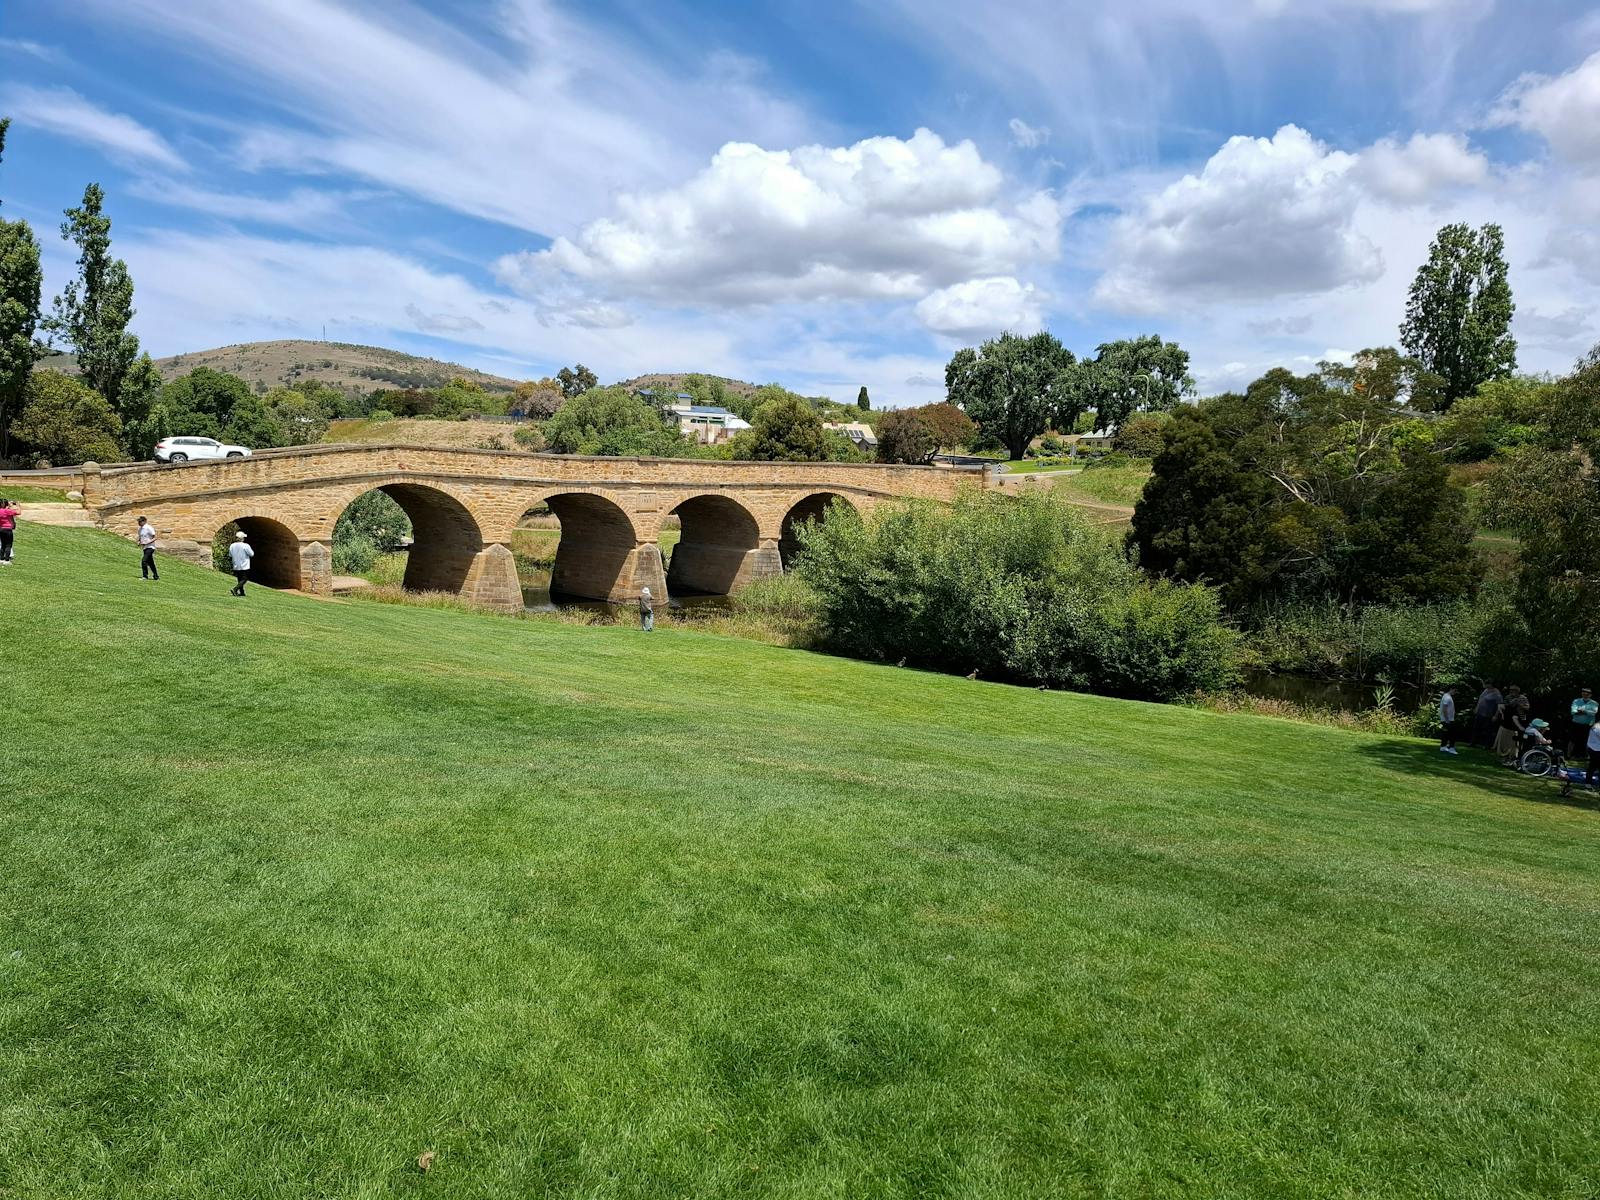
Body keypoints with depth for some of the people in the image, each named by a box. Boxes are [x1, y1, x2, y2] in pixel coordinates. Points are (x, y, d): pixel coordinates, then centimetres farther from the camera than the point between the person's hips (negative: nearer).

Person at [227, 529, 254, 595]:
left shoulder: (232, 546, 1)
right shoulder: (245, 546, -16)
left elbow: (230, 556, 10)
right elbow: (252, 554, -8)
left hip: (236, 567, 6)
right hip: (244, 567, -6)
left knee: (240, 580, 16)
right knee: (244, 579, 0)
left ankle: (241, 592, 18)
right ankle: (235, 588, -18)